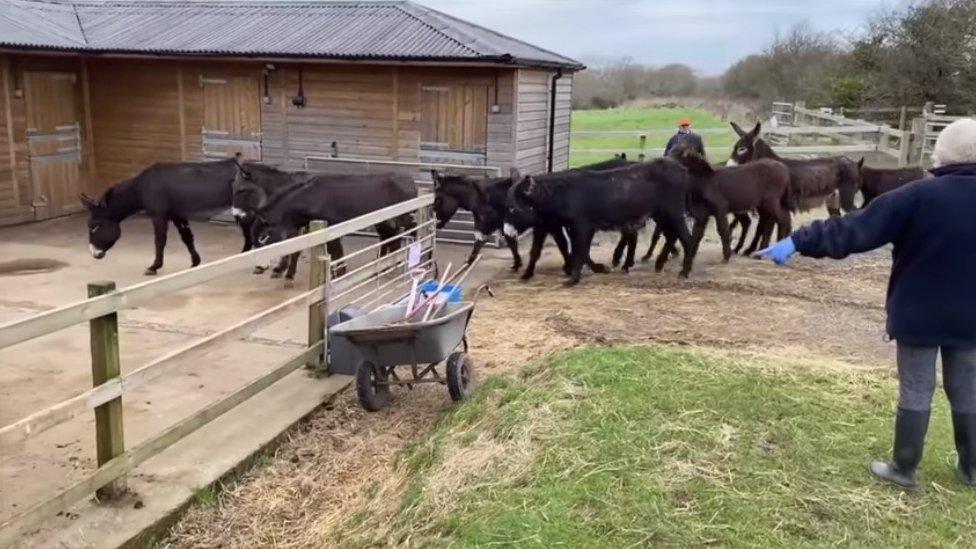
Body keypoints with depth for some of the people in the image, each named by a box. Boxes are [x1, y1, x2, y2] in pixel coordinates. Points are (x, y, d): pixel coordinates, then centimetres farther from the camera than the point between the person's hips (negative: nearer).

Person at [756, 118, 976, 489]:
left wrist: (799, 241, -21)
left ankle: (903, 468, 17)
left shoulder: (921, 196, -19)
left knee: (915, 391, 6)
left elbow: (856, 229, -22)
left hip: (919, 315, -4)